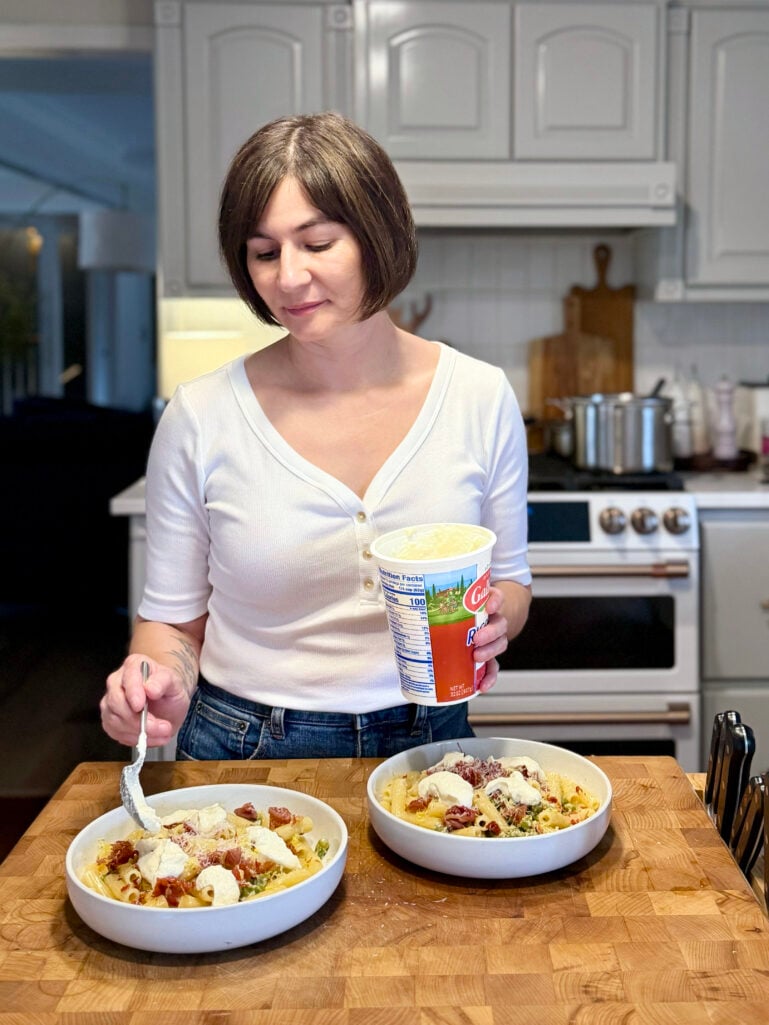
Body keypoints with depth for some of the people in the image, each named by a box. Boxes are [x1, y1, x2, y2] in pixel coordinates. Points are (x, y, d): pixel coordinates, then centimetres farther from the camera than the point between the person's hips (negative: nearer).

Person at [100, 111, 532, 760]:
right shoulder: (200, 418, -7)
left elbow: (510, 580, 9)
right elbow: (173, 617, 4)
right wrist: (162, 683, -16)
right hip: (245, 753, 0)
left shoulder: (482, 398, -4)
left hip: (427, 745, 1)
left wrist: (494, 621, -12)